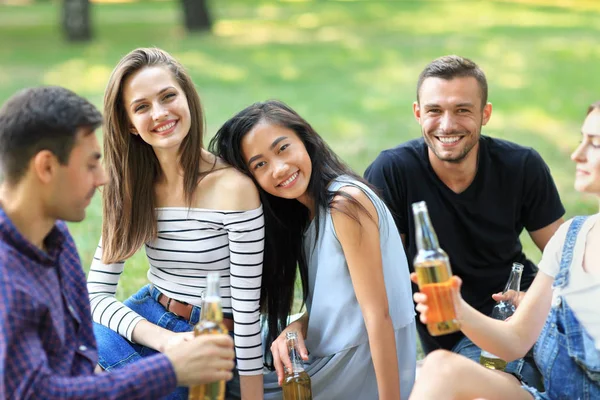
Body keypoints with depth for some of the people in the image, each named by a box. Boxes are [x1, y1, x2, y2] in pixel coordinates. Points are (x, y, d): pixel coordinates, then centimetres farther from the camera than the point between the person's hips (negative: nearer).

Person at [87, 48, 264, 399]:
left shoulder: (233, 187, -18)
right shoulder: (131, 187, -3)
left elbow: (247, 312, -16)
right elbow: (97, 293, -6)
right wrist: (166, 341, -22)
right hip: (149, 321, 4)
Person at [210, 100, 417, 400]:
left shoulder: (345, 202, -17)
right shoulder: (304, 212, 9)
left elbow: (378, 313, -20)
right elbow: (332, 301, 11)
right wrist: (296, 328, -10)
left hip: (364, 371, -8)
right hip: (328, 359, 8)